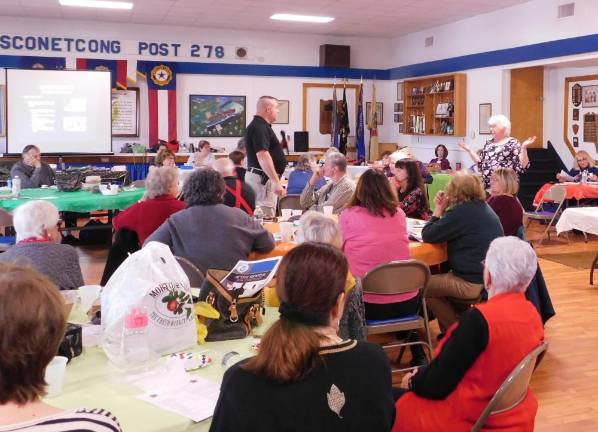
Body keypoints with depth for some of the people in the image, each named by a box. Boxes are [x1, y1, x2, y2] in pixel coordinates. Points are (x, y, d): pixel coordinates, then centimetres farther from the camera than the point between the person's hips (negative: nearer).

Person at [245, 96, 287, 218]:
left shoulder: (262, 126, 16)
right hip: (263, 177, -11)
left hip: (263, 177, 11)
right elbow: (262, 156, -26)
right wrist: (277, 182, -28)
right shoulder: (259, 127, -16)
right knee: (266, 218, -10)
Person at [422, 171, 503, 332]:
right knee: (437, 277, 27)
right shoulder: (482, 206, 10)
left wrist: (439, 210, -2)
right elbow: (452, 230, 18)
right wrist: (444, 210, 5)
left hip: (473, 282, -10)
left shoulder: (462, 211, -18)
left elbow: (428, 235, -14)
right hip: (490, 277, 10)